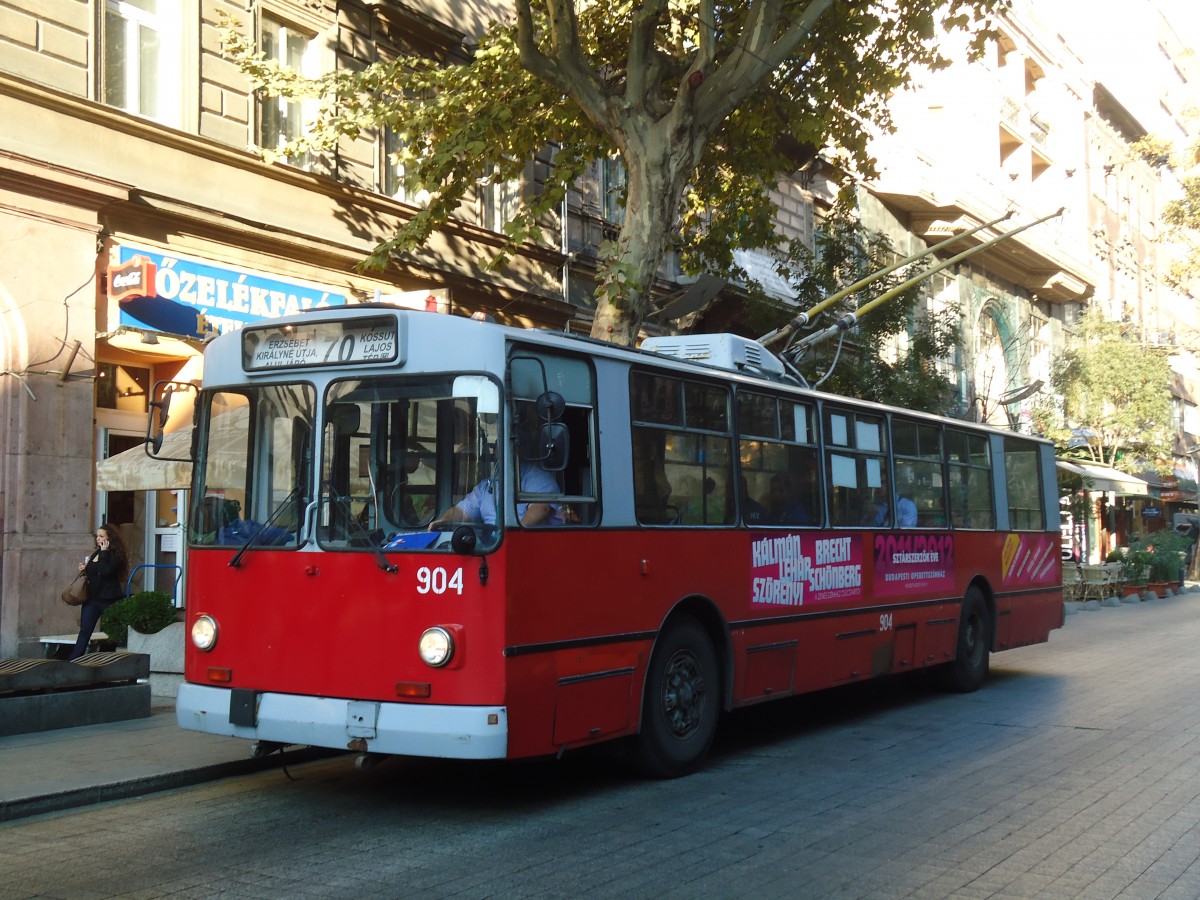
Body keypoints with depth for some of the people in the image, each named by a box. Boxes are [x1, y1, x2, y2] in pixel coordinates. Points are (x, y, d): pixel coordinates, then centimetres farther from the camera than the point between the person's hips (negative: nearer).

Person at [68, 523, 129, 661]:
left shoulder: (116, 555, -8)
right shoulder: (95, 553, 14)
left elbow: (106, 571, -25)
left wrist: (104, 552, -19)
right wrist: (84, 570, 4)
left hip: (108, 599, -6)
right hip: (92, 598, 6)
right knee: (84, 632, 0)